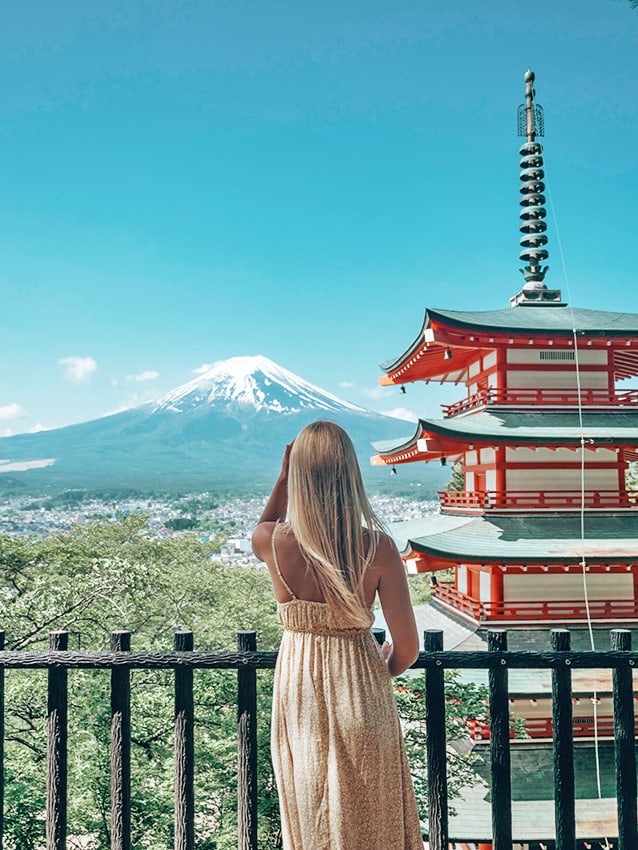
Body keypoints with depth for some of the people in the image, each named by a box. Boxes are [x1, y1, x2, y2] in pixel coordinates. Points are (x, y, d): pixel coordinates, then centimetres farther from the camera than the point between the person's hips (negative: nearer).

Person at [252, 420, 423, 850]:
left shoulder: (275, 543, -15)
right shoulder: (378, 547, -18)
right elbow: (408, 647, -13)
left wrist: (284, 477, 4)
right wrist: (382, 671, 8)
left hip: (299, 691, 1)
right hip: (361, 692, -1)